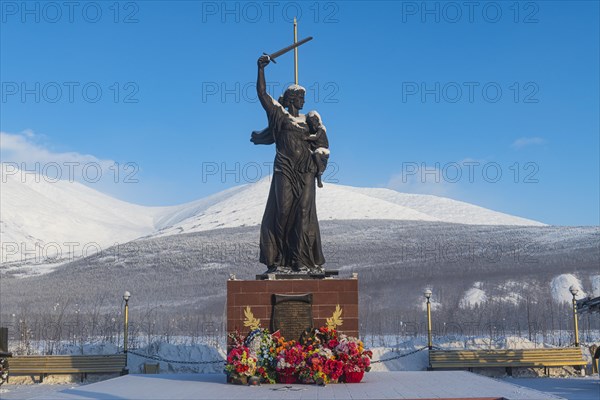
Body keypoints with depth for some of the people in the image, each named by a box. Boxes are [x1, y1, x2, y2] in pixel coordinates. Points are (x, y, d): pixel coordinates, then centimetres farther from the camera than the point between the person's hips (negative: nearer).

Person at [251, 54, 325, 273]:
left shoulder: (307, 120, 20)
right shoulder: (278, 114, 8)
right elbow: (262, 93, 1)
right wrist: (261, 69, -4)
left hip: (306, 171, 4)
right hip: (285, 169, -4)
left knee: (304, 212, -3)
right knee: (284, 210, -10)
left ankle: (302, 260, -3)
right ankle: (278, 261, -7)